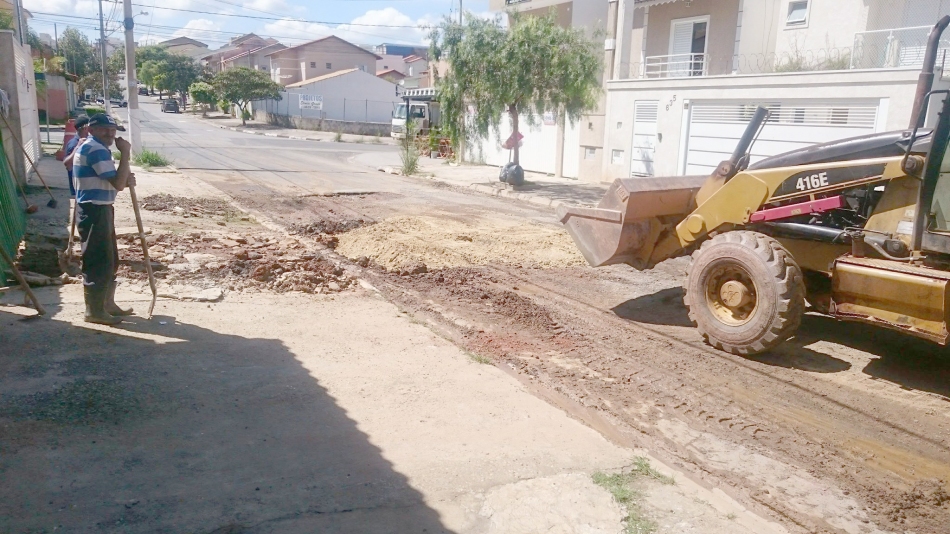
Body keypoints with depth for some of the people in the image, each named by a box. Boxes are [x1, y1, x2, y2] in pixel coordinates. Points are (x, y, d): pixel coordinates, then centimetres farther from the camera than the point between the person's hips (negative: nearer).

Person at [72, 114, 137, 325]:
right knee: (98, 262, -5)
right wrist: (125, 153, -18)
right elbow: (118, 184, -23)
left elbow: (110, 181, 21)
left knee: (110, 261, 18)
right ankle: (94, 311, 3)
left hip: (100, 210, 11)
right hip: (94, 212, -11)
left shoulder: (92, 147, 17)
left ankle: (107, 304, 28)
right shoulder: (96, 149, -17)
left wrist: (126, 179, 0)